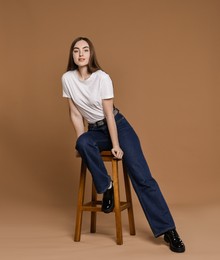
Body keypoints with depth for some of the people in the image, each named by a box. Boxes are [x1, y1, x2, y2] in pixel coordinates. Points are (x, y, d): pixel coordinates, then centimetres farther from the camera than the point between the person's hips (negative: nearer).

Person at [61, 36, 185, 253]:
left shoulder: (102, 77, -15)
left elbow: (109, 114, -15)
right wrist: (83, 143, -9)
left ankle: (168, 229, -14)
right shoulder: (67, 78, -6)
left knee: (141, 176, -15)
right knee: (82, 144, -35)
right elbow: (75, 114, -3)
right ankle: (106, 187, -12)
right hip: (95, 130, 3)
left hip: (118, 126, -3)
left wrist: (116, 145, -15)